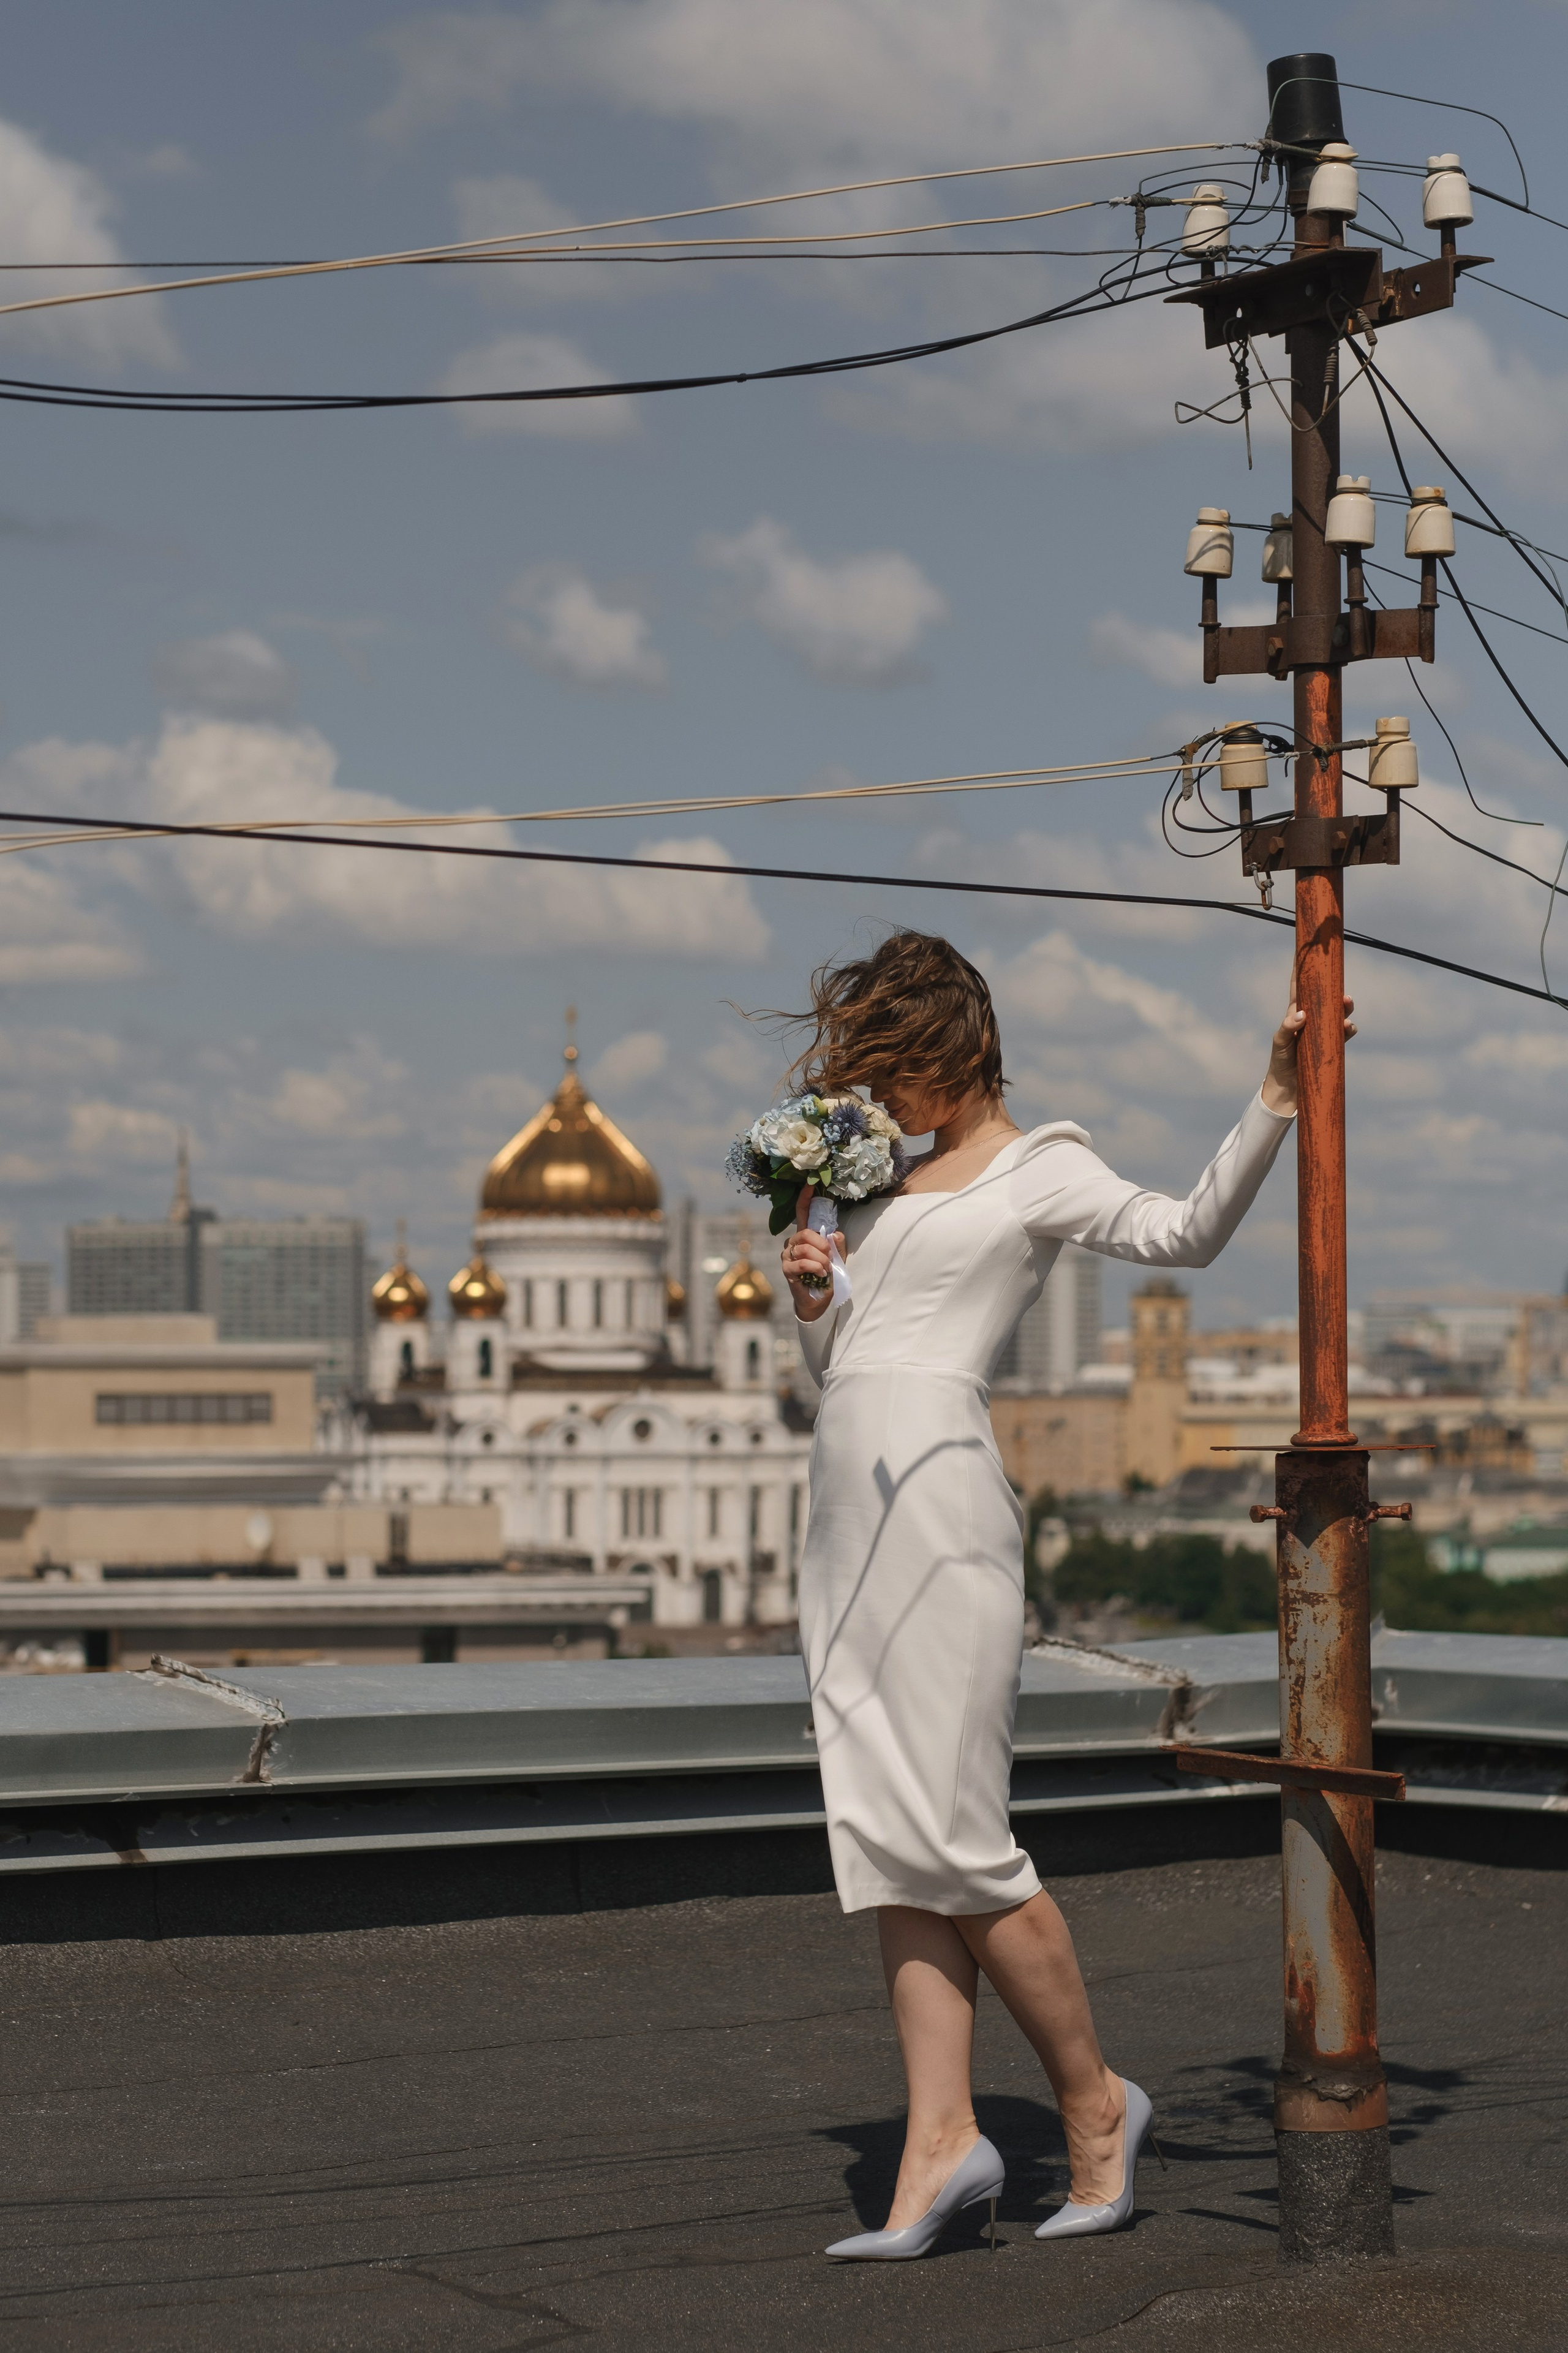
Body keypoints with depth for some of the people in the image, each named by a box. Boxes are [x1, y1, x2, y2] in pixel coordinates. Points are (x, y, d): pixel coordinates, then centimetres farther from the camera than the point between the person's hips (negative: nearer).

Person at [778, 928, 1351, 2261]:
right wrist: (810, 1294, 7)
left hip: (939, 1500, -8)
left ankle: (1094, 2100, 6)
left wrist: (1275, 1103, -22)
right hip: (852, 1509, 8)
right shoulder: (883, 1180, 23)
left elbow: (1185, 1233, -12)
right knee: (888, 1844, 2)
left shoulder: (1035, 1169, 2)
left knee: (949, 1835, -10)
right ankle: (942, 2139, 1)